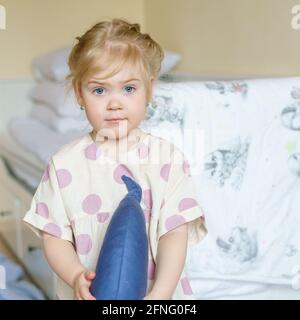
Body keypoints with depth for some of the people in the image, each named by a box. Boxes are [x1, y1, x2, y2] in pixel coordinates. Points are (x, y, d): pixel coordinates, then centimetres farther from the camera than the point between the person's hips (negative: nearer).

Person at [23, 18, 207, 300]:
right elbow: (53, 236, -5)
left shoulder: (167, 158, -9)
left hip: (156, 291, 0)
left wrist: (160, 294, -20)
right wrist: (76, 277, -21)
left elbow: (174, 234, -10)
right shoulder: (65, 165, -8)